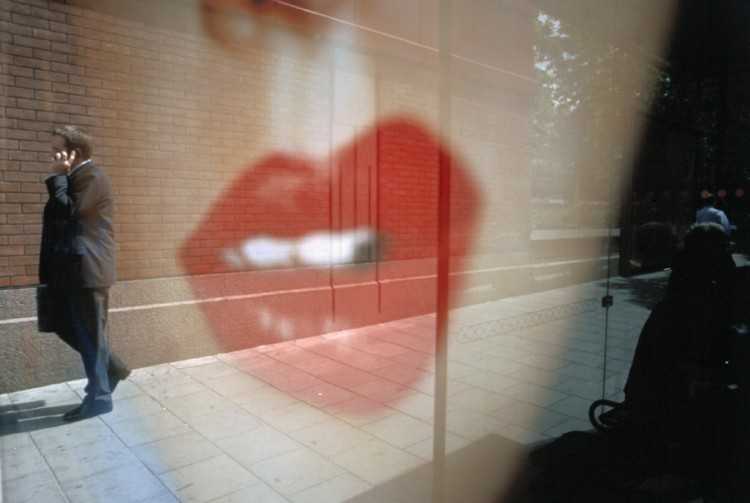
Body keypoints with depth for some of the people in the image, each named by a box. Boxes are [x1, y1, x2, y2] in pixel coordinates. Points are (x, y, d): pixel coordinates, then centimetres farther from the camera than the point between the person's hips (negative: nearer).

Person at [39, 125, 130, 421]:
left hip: (86, 270, -10)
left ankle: (99, 397, 11)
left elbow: (65, 213, -22)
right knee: (67, 328, 16)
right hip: (71, 269, 10)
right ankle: (111, 368, 29)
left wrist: (58, 176, -14)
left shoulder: (92, 176, -13)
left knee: (89, 334, -1)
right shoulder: (74, 178, 18)